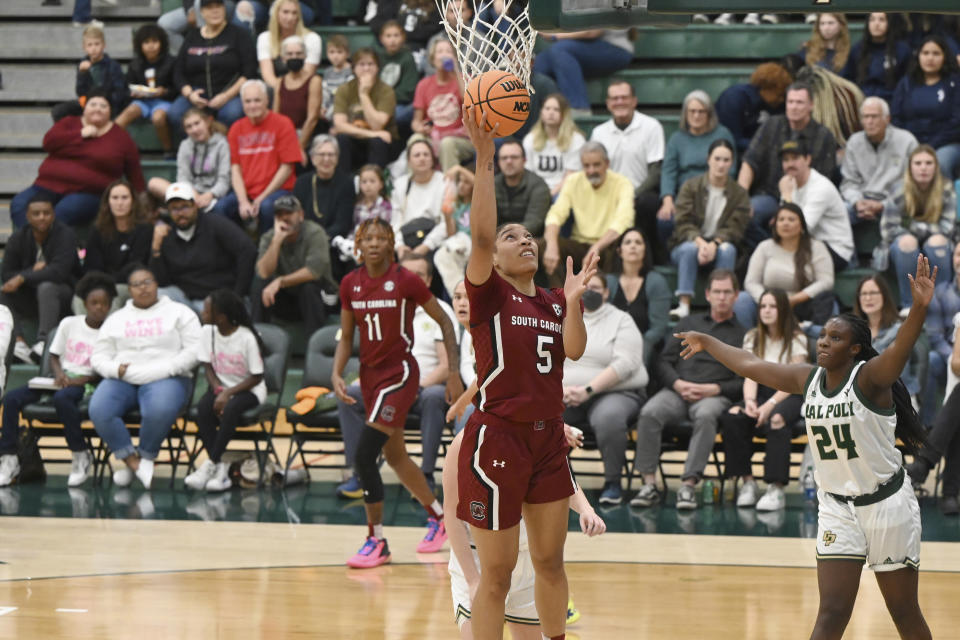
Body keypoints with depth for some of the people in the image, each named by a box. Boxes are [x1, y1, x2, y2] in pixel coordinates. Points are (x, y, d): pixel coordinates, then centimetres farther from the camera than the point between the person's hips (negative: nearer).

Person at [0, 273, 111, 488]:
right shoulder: (69, 324, 9)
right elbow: (54, 357, 12)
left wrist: (82, 379, -19)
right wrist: (58, 374, -9)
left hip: (85, 383, -4)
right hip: (62, 379, 4)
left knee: (62, 398, -41)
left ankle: (80, 455, -25)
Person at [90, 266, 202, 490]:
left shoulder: (180, 313, 14)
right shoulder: (116, 319, 23)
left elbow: (194, 351, 2)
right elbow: (98, 357, 16)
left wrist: (164, 369, -12)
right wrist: (116, 369, -7)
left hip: (165, 379, -3)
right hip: (121, 379, 3)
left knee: (160, 410, -39)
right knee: (99, 410, -30)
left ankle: (145, 458, -14)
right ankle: (132, 460, -19)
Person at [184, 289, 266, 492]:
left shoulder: (247, 337, -18)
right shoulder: (207, 331, -2)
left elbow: (256, 377, -14)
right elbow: (208, 368, 2)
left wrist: (228, 393, -23)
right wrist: (219, 391, -16)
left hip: (249, 390, -4)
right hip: (221, 387, 5)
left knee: (231, 408, -36)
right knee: (203, 407, -28)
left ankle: (211, 464, -28)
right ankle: (221, 467, -26)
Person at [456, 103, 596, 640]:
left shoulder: (554, 302, 12)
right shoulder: (489, 294, -4)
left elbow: (574, 350, -3)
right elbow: (482, 236, -21)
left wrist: (574, 299, -14)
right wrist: (484, 159, -26)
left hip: (548, 440, 6)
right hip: (497, 439, -6)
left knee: (551, 561, 16)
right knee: (497, 574, -2)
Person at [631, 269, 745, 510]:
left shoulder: (742, 334, 13)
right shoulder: (688, 323, 23)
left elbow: (746, 380, 4)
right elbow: (664, 361, 16)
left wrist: (715, 389, -11)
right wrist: (678, 384, -4)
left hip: (715, 396, -3)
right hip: (677, 390, 3)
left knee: (706, 415, -39)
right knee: (650, 412, -30)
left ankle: (689, 484, -40)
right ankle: (649, 485, -30)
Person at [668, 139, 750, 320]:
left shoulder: (739, 194, 3)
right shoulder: (691, 187, 0)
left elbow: (735, 229, -7)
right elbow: (683, 223, -8)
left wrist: (715, 244, -26)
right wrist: (699, 242, -28)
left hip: (719, 245, 1)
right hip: (685, 245, -1)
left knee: (728, 249, -32)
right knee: (690, 248, -35)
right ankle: (684, 305, -41)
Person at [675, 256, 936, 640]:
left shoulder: (869, 378, -16)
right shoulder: (808, 380, 2)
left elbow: (900, 350, -38)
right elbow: (750, 366, 16)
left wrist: (919, 308, -57)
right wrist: (707, 343, 29)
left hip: (886, 504, -4)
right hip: (836, 506, 4)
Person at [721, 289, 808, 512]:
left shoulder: (796, 340, 0)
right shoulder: (752, 338, 14)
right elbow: (750, 376, 4)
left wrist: (770, 405, -24)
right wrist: (749, 400, -18)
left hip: (789, 396, -4)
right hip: (761, 392, 4)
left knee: (777, 419, -39)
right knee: (731, 417, -29)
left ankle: (776, 488, -44)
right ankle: (747, 482, -24)